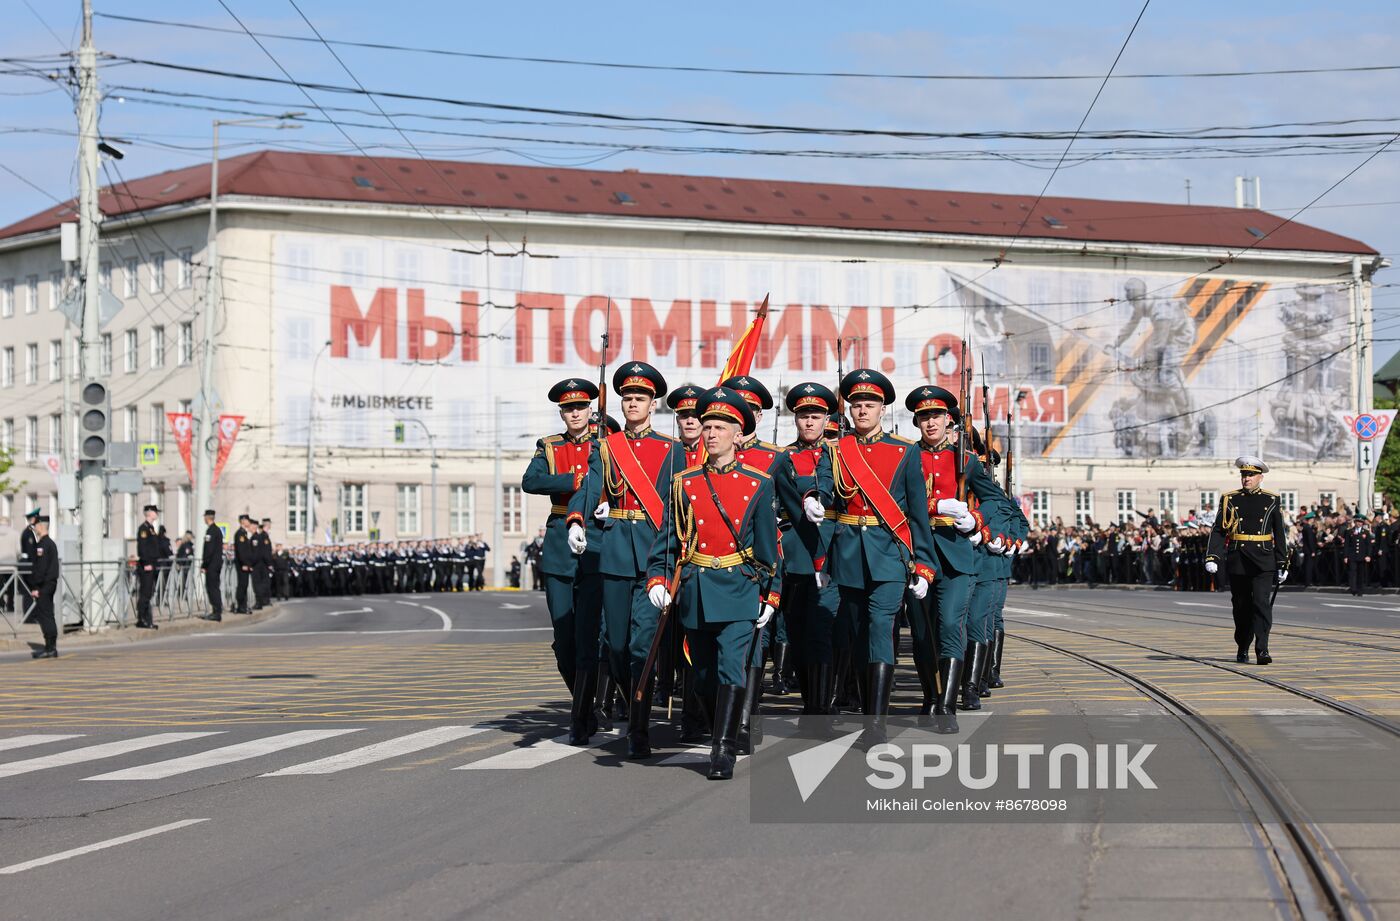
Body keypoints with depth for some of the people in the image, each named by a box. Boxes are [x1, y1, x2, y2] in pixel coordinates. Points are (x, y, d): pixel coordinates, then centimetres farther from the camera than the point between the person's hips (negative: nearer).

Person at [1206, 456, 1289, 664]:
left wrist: (1282, 564, 7)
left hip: (1263, 562, -1)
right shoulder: (1230, 500, 5)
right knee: (1241, 607, 9)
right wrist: (1212, 557, -11)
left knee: (1262, 603, -13)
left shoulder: (1271, 500, 6)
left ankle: (1262, 650, -16)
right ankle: (1242, 649, 24)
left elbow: (1280, 534, 9)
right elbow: (1218, 531, 1)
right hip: (1237, 561, 1)